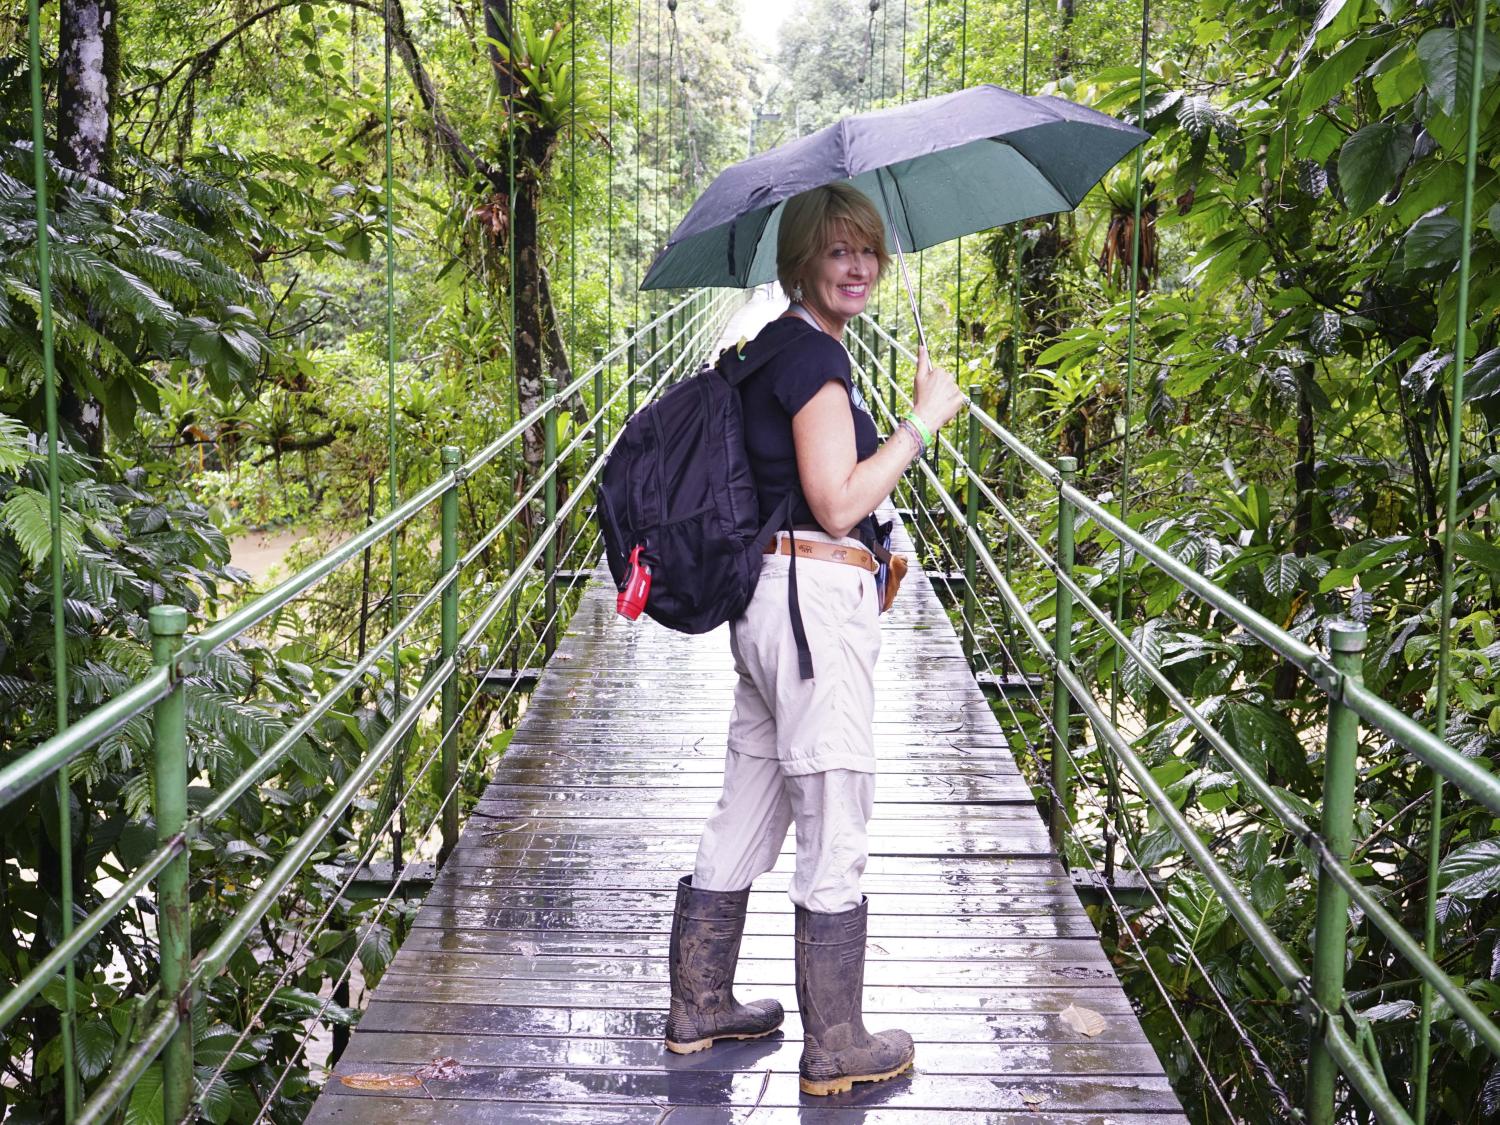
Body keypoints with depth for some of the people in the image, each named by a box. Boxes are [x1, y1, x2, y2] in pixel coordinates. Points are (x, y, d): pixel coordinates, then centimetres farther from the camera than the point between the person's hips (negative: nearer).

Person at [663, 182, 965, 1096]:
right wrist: (925, 418, -12)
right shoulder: (814, 355, -14)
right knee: (836, 834, 0)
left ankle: (700, 1006, 29)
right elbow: (838, 504, -18)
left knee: (747, 818, 18)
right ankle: (836, 1049, 11)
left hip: (772, 601, 10)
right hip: (817, 601, -10)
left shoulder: (781, 349, 16)